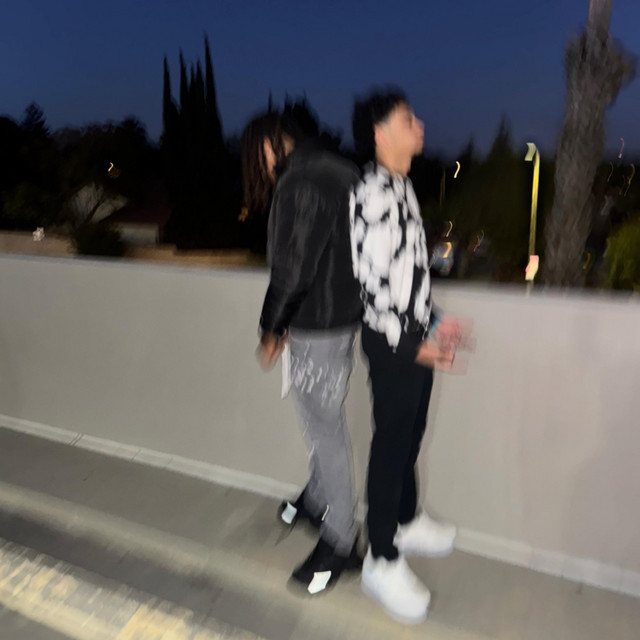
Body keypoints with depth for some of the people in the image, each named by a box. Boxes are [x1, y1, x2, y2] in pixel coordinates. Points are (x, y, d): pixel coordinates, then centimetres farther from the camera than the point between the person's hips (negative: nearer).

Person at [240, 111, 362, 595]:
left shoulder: (300, 183, -17)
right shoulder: (337, 172, 12)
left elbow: (293, 266, -21)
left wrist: (271, 328, -7)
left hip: (316, 327, -10)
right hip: (343, 316, 10)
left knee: (325, 428, 3)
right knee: (324, 422, 23)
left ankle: (340, 542, 21)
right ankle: (318, 500, 44)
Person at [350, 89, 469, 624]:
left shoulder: (402, 186, 13)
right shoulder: (373, 191, -18)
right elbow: (369, 279, -21)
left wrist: (433, 320, 15)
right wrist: (411, 343, -20)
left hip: (416, 333, 9)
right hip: (392, 340, -9)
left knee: (411, 435, 21)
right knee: (392, 443, 2)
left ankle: (407, 521, 42)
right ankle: (383, 562, 21)